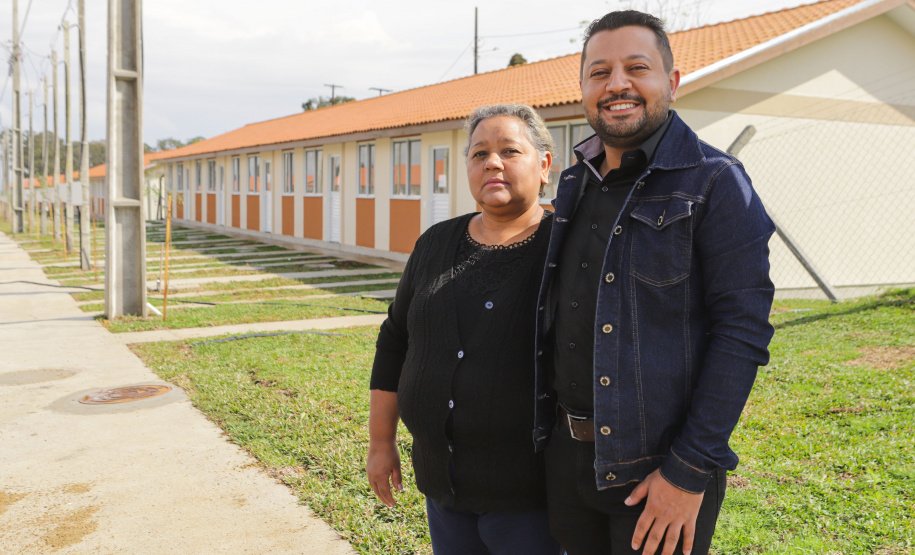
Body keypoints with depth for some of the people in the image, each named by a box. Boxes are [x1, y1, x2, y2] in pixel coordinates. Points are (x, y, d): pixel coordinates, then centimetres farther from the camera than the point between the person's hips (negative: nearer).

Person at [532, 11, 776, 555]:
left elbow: (743, 330, -16)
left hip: (656, 467, -6)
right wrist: (544, 426, 14)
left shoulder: (714, 184, -11)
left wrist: (691, 471, -19)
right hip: (566, 454, 6)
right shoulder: (575, 184, 8)